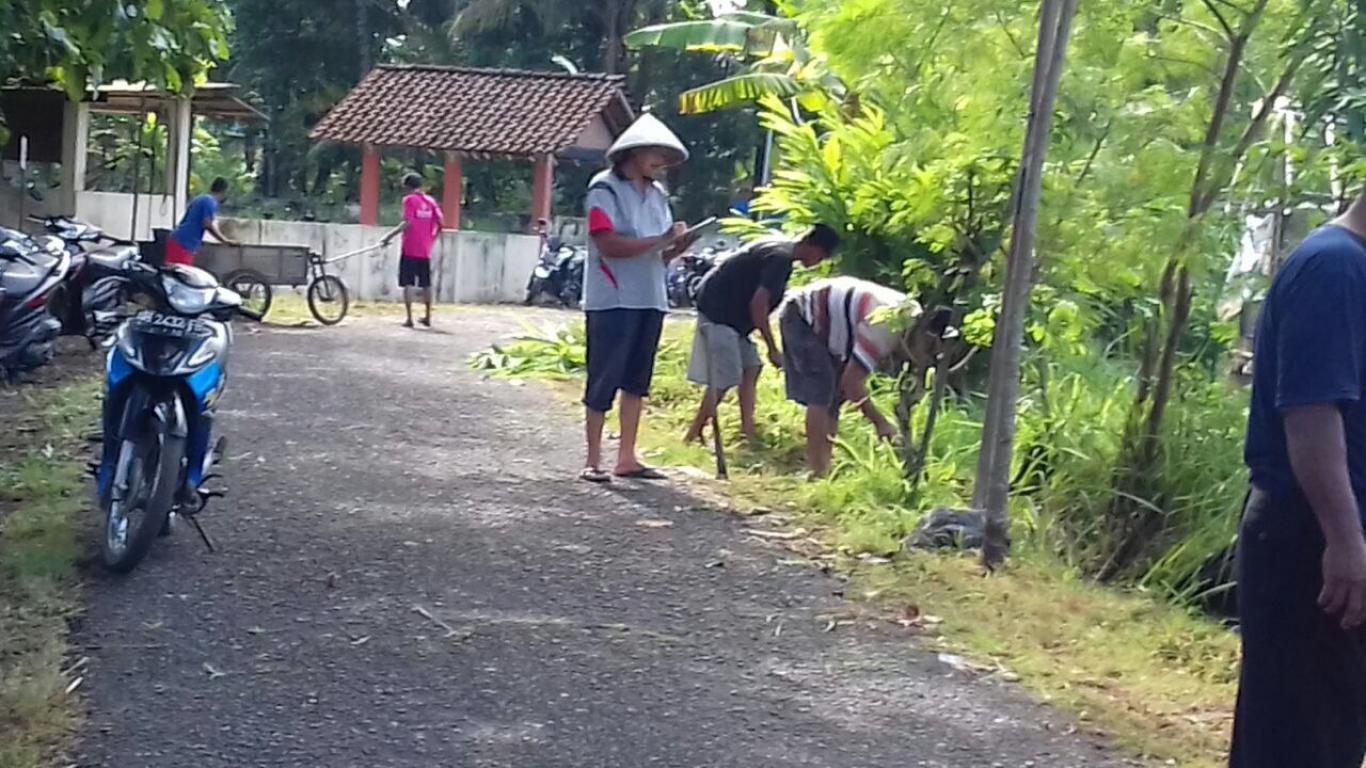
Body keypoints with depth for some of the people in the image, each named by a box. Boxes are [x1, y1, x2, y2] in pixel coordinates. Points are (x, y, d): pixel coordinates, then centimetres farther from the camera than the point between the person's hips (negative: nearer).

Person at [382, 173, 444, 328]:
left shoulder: (409, 200, -7)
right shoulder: (430, 201, 9)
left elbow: (407, 222, -18)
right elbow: (441, 223, 3)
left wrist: (390, 235, -14)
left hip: (410, 250, -5)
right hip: (426, 251, 5)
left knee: (408, 283, -3)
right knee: (426, 284, 15)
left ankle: (409, 318, -9)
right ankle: (428, 317, 20)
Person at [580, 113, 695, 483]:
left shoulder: (656, 194, 15)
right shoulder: (605, 189, -7)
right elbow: (609, 245, -18)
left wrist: (677, 247, -5)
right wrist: (661, 241, -19)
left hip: (650, 300, 7)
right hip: (612, 300, -7)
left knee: (636, 381, 10)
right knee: (604, 380, -2)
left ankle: (627, 457, 17)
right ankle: (593, 460, 4)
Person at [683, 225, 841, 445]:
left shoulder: (781, 249, 12)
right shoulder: (781, 258, -19)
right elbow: (758, 305, -23)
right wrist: (773, 349, -17)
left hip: (731, 313, 10)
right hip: (717, 311, -10)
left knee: (751, 368, 9)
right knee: (724, 379, -10)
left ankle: (748, 432, 10)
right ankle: (693, 435, -3)